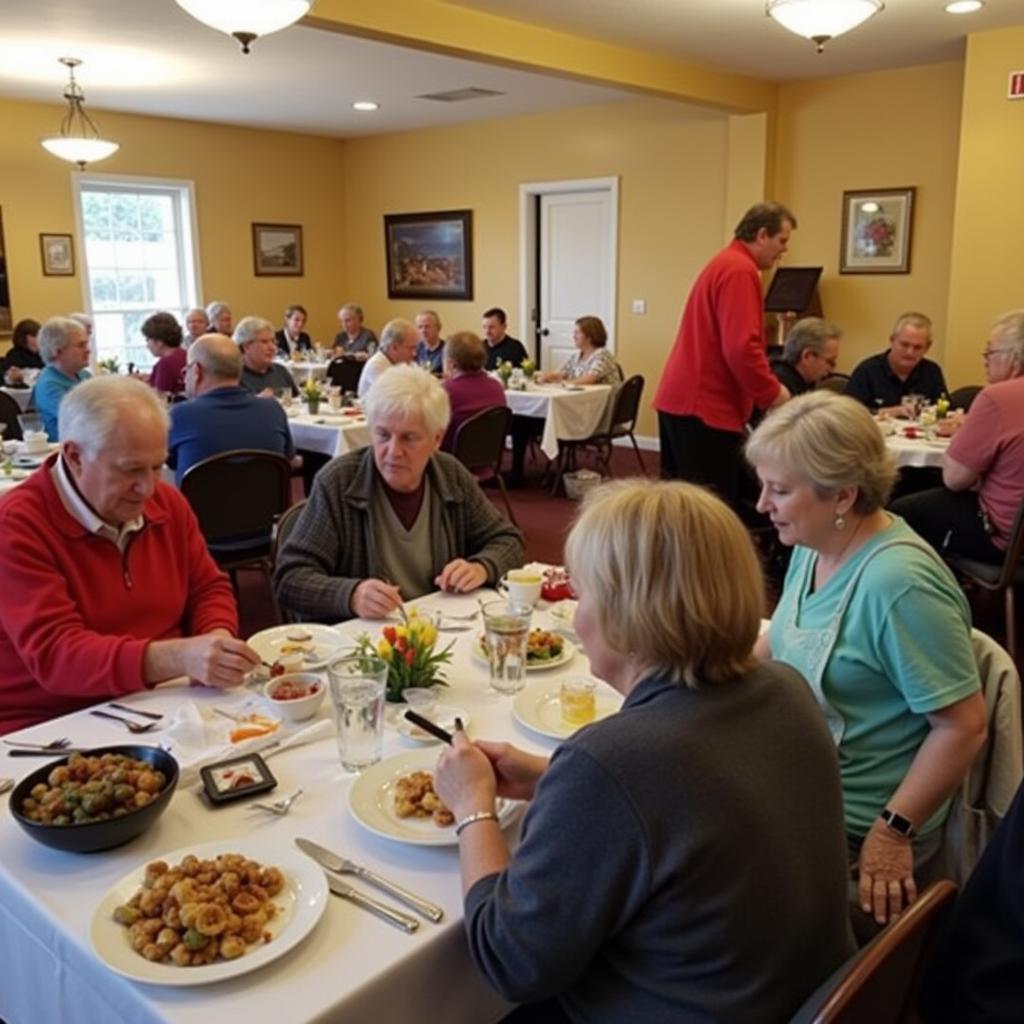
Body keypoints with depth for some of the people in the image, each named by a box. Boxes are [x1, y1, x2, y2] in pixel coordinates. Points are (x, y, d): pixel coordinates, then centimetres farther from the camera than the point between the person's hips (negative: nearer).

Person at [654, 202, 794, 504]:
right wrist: (772, 392, -9)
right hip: (705, 406, -10)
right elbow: (740, 348, -22)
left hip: (682, 398, 10)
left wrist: (764, 387, 21)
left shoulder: (724, 263, 20)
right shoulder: (740, 271, -13)